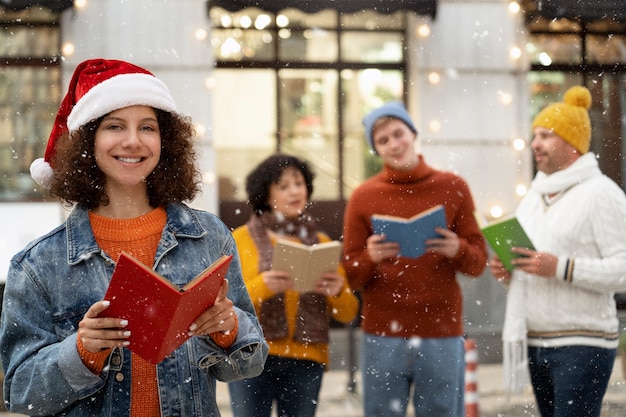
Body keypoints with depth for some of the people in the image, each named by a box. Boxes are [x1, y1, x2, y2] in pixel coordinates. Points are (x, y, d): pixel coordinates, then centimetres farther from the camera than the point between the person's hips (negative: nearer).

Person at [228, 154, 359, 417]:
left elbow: (348, 313, 12)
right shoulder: (241, 238, 4)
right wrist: (262, 286, -19)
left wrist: (337, 292, -10)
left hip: (305, 360, 2)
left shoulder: (321, 242, 12)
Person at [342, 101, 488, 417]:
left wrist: (458, 250, -16)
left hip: (442, 335, 0)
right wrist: (371, 258, -16)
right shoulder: (363, 197, 3)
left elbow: (478, 262, 6)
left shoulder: (452, 188, 4)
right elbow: (352, 277, 5)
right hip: (383, 337, 0)